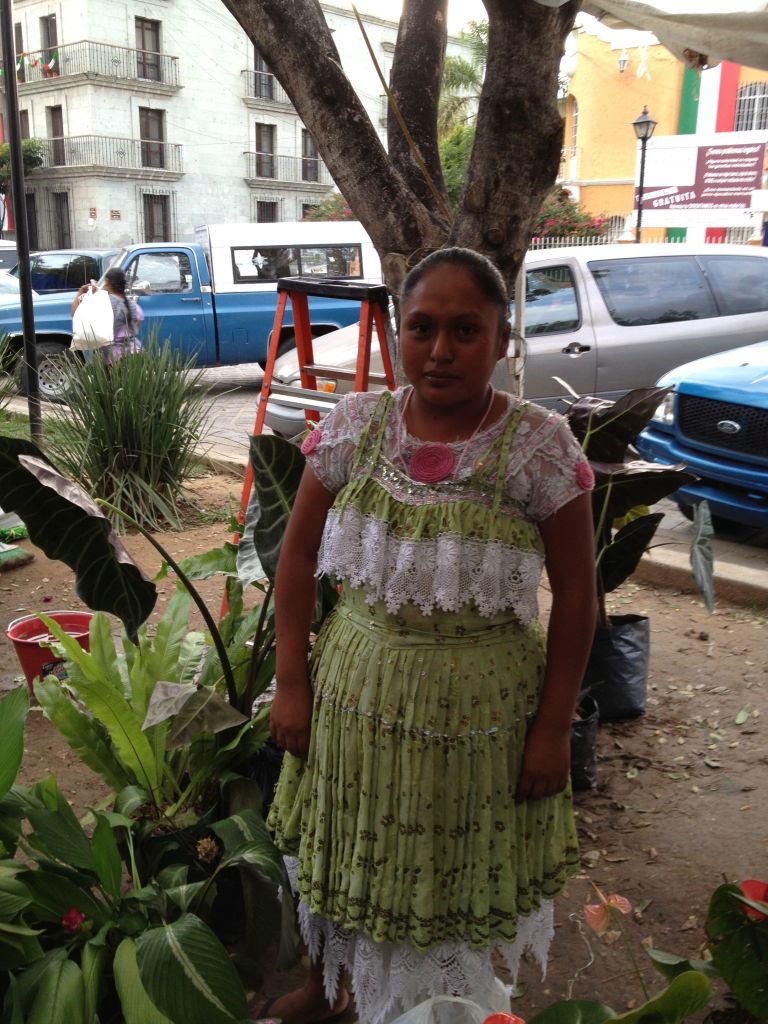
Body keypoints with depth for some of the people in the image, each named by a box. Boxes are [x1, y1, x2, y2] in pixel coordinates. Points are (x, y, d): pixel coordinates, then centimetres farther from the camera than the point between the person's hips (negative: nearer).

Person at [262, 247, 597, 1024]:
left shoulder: (540, 447, -15)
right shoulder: (353, 427, -8)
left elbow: (575, 594, -9)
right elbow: (298, 557, 0)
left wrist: (554, 726, -7)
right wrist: (291, 683, -2)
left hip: (481, 706, -2)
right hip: (356, 689, 3)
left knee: (461, 874, 17)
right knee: (344, 856, 23)